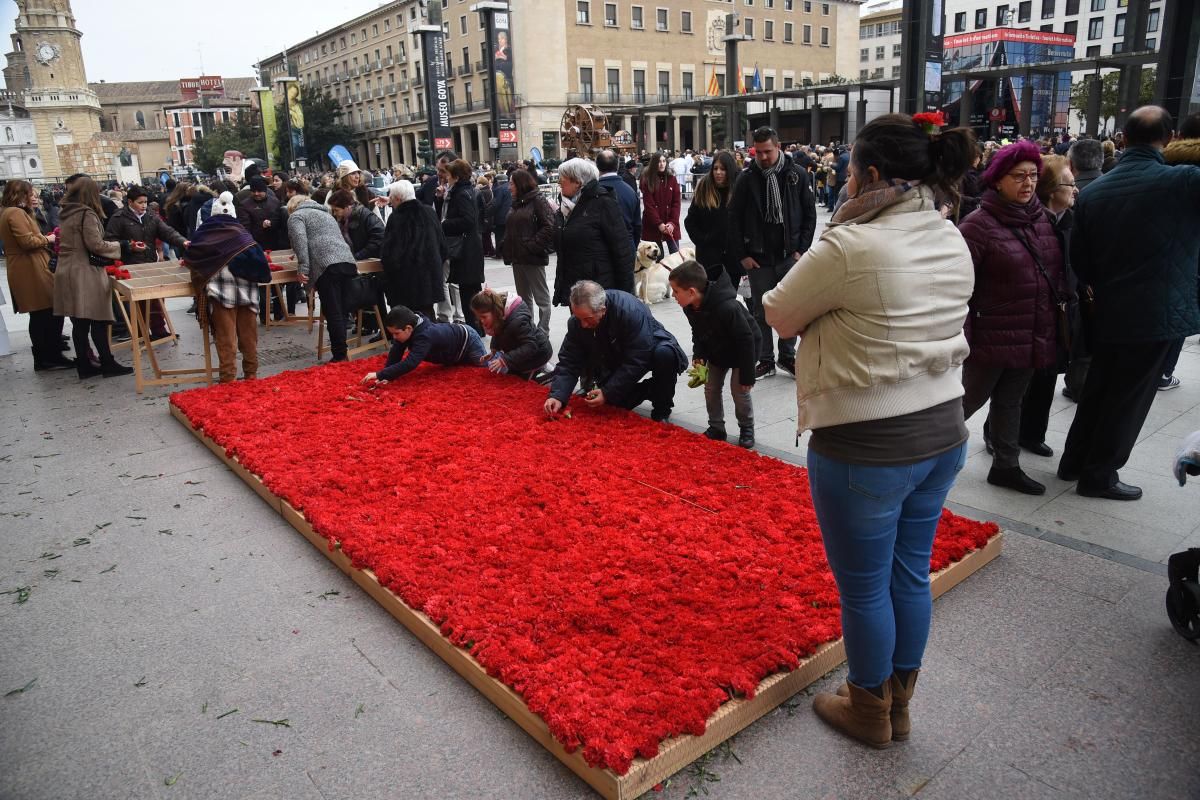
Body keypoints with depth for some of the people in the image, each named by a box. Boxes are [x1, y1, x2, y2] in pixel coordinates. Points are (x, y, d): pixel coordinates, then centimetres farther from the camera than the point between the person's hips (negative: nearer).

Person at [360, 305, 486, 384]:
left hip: (467, 340, -7)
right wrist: (386, 376, -31)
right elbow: (395, 354, -19)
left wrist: (380, 375, -57)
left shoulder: (425, 336, -46)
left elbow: (409, 364, -54)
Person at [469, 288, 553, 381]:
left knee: (502, 368, -15)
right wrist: (494, 350, -10)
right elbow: (498, 333, 7)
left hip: (538, 352, -9)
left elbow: (530, 346, -35)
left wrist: (505, 360, -40)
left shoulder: (517, 320, -35)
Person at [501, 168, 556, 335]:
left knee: (541, 296, 0)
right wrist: (507, 248, 8)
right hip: (517, 257, 8)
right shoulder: (516, 202, 15)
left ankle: (542, 332, 4)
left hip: (533, 258, -8)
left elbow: (549, 227, -17)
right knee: (523, 296, 14)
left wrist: (533, 246, -20)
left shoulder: (538, 200, -9)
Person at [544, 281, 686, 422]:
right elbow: (568, 362, -16)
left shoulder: (632, 311, -37)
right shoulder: (577, 321, -20)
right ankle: (651, 390, 17)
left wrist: (607, 392, -33)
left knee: (665, 354, -37)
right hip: (616, 362, 5)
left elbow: (637, 361, -33)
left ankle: (662, 410, -14)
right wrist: (557, 396, -30)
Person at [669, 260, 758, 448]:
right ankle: (716, 428, 19)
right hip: (716, 351, 7)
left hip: (741, 351, -7)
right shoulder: (690, 308, -17)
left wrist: (747, 375, -26)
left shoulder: (727, 308, -40)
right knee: (711, 388, 5)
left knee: (739, 389, -6)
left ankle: (747, 429, 14)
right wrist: (698, 356, -15)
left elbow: (746, 340, -31)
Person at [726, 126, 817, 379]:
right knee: (761, 312, 7)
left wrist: (801, 249, -3)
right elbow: (734, 219, 0)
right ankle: (765, 360, 19)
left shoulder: (797, 176, -1)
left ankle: (787, 356, 24)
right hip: (758, 259, 0)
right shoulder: (746, 179, -3)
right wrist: (741, 255, -5)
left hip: (790, 256, 1)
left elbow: (809, 215, 3)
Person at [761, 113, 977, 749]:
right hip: (944, 433, 8)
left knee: (863, 588, 11)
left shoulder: (849, 247, -20)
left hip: (866, 448, -8)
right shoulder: (953, 242, 6)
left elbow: (779, 316, -7)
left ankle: (868, 712, 32)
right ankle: (898, 703, 40)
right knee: (910, 576, 21)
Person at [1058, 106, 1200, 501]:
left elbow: (1079, 259, 5)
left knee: (1097, 390, 18)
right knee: (1128, 400, 6)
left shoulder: (1093, 191, 1)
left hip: (1108, 313, 5)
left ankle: (1074, 462, 28)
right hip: (1157, 313, -5)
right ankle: (1099, 475, 15)